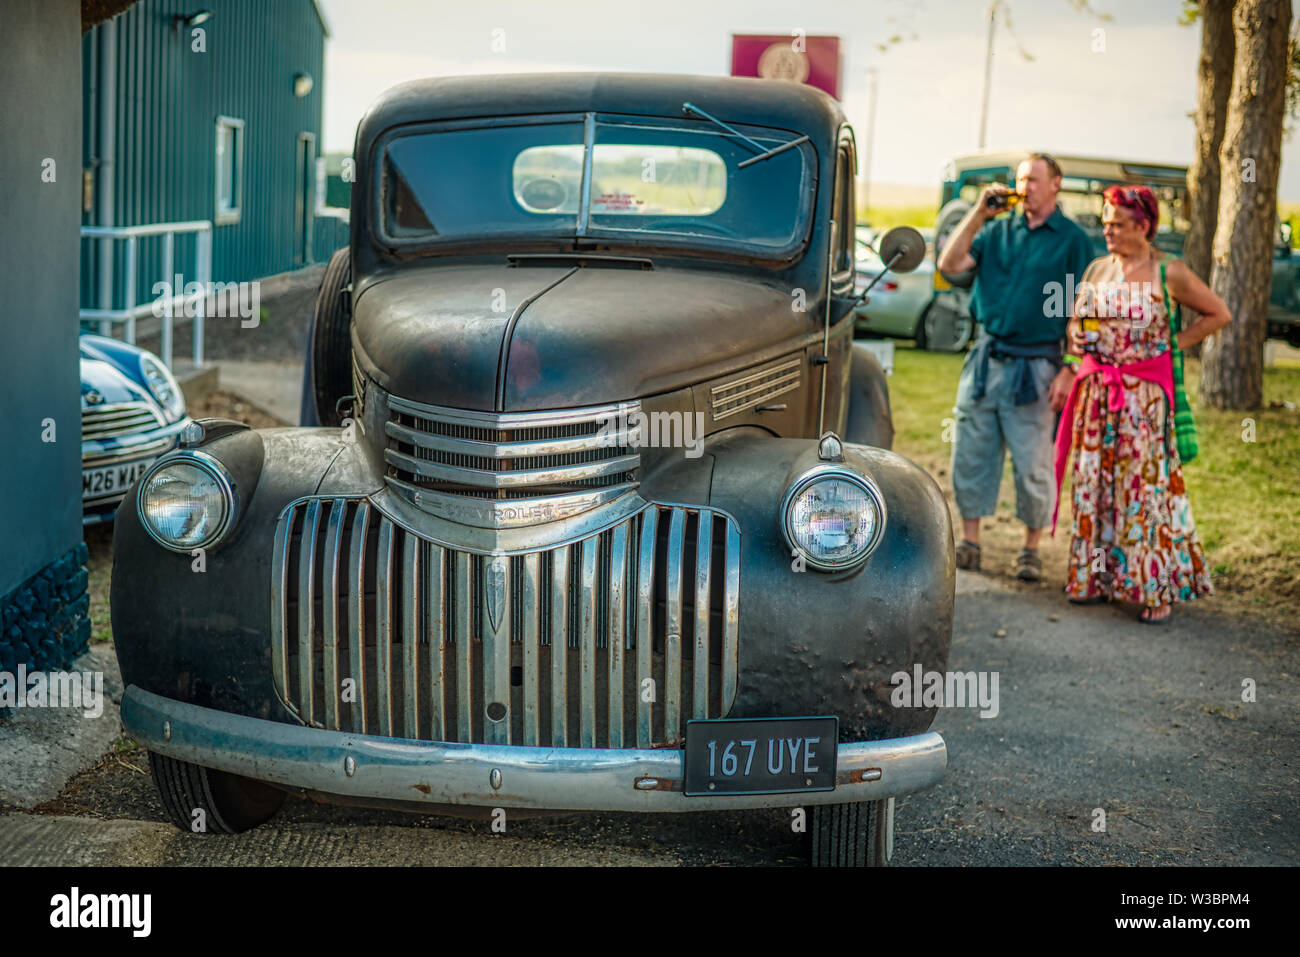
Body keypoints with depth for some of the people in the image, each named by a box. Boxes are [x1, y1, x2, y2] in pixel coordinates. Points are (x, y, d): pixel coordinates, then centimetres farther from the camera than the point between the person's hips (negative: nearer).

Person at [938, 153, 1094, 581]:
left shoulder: (1072, 239, 0)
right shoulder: (999, 230, 11)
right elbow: (950, 264, 1)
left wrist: (1068, 373, -11)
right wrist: (979, 213, -3)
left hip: (1035, 365, -4)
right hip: (987, 358, 4)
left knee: (1033, 464, 1)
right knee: (971, 453, 6)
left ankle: (1031, 549, 13)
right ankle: (969, 540, 16)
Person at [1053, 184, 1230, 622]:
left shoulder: (1169, 273, -6)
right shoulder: (1097, 269, 9)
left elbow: (1219, 314, 1)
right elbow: (1075, 321, 21)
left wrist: (1173, 345, -4)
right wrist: (1076, 341, 0)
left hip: (1146, 393, -5)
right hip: (1096, 389, 5)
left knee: (1147, 486, -4)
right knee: (1094, 482, 8)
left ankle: (1157, 590, 3)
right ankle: (1096, 577, 18)